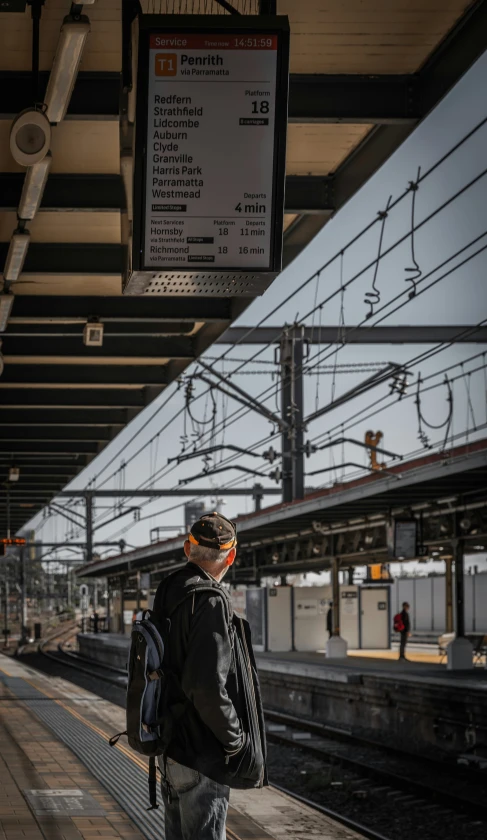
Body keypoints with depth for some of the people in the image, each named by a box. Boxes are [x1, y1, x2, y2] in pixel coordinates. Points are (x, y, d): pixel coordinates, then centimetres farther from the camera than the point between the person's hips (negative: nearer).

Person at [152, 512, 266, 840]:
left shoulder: (169, 596, 8)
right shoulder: (211, 602, -21)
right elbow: (207, 686, -28)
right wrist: (236, 739, -16)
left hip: (172, 748, 9)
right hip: (202, 758, -9)